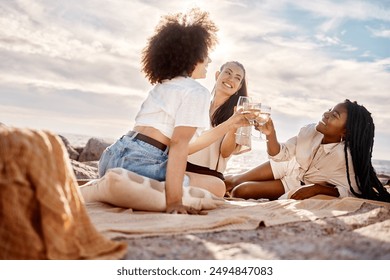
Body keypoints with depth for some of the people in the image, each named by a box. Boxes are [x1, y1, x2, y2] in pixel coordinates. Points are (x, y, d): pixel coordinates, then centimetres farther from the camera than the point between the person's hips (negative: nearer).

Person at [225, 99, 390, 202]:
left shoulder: (346, 157, -34)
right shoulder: (310, 131, -23)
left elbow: (350, 191, -24)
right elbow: (281, 155, -15)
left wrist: (317, 188, -33)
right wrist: (271, 134, -33)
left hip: (298, 185, -3)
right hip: (287, 167, 3)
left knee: (241, 192, -5)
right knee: (235, 181, 6)